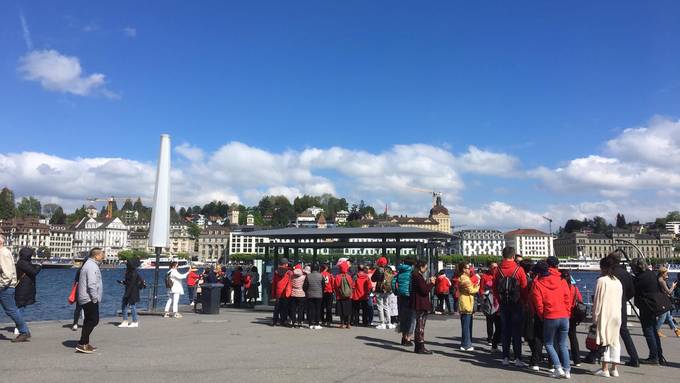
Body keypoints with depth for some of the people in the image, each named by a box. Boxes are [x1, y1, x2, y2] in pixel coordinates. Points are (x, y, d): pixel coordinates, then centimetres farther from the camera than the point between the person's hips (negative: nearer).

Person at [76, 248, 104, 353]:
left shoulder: (89, 264, 18)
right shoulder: (92, 266, -17)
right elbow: (92, 285, -24)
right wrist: (95, 299, -17)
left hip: (86, 299, 11)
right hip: (90, 299, -11)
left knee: (89, 321, 16)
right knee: (93, 320, -9)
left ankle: (85, 343, 23)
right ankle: (82, 344, -8)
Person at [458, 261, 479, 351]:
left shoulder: (462, 278, 19)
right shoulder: (465, 278, -14)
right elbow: (470, 290, -17)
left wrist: (474, 286, 6)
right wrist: (477, 288, 1)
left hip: (465, 306, 10)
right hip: (466, 306, -10)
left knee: (466, 326, 14)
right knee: (466, 326, -6)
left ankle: (466, 344, 20)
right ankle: (466, 345, -3)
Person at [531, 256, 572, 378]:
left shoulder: (538, 282, -4)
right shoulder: (562, 281, 3)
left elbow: (538, 302, -4)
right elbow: (568, 299, 3)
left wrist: (542, 317, 8)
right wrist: (567, 314, 12)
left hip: (550, 317, -3)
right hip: (564, 317, 3)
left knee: (549, 343, 11)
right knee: (563, 344, 14)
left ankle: (558, 367, -3)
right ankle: (567, 370, 10)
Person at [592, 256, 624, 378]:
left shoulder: (601, 280, -10)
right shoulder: (618, 282, 9)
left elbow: (597, 301, -9)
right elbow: (619, 300, 13)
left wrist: (595, 318, -3)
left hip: (604, 315, -6)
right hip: (616, 315, 6)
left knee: (604, 341, -1)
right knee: (615, 341, 9)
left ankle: (605, 369, 1)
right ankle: (614, 368, 12)